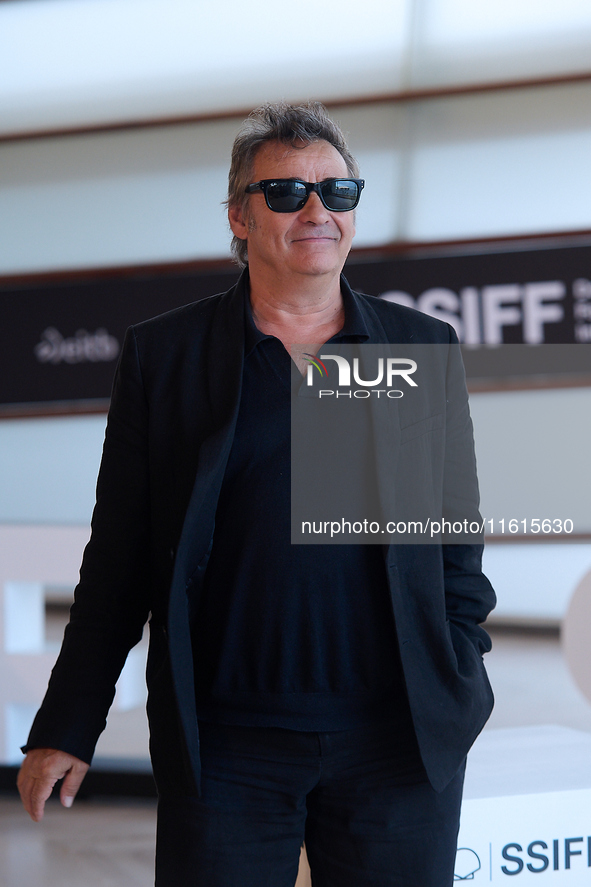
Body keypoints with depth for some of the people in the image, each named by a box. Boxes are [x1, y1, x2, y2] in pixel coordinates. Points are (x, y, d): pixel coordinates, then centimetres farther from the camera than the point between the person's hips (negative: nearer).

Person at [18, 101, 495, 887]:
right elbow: (119, 558, 5)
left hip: (399, 741, 1)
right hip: (225, 750, -1)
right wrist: (68, 727, 3)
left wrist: (460, 694, 4)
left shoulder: (424, 348, 8)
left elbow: (457, 540, 12)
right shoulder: (162, 354, 4)